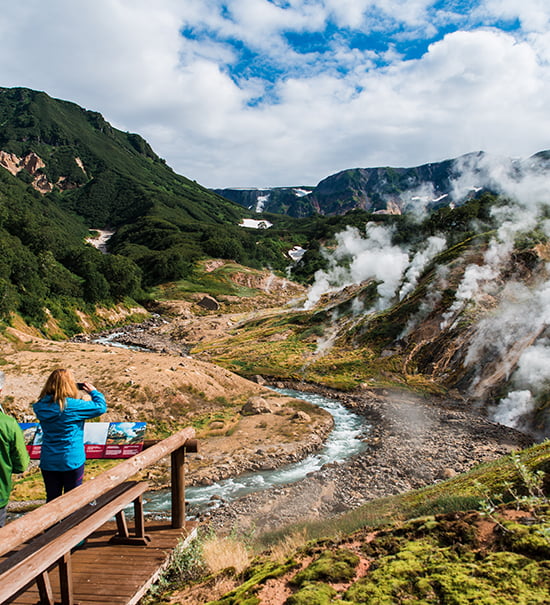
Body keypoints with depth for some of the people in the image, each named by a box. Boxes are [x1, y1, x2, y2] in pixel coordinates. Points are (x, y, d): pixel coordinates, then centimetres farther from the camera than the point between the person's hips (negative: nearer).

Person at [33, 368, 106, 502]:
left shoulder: (40, 406, -7)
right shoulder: (73, 406, -22)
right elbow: (101, 407, -16)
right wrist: (93, 391, 1)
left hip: (48, 462, 4)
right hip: (72, 461, -4)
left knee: (52, 498, 18)